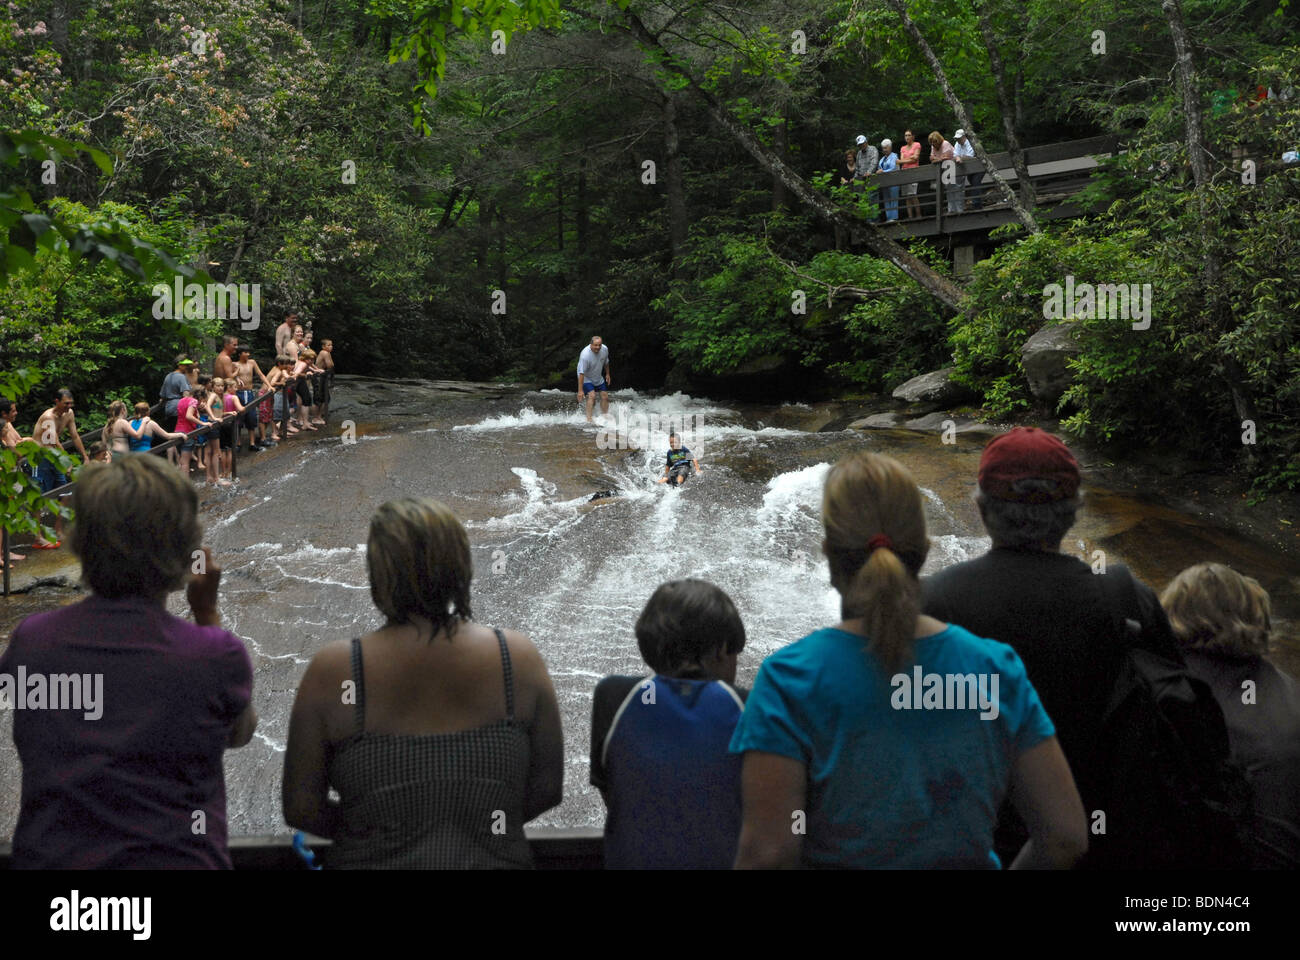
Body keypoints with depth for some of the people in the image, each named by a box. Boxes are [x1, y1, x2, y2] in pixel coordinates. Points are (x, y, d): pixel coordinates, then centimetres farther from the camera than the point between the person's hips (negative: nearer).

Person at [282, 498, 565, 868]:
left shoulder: (332, 671, -12)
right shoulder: (519, 658, -9)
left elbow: (300, 809, -7)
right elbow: (548, 787, -2)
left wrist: (366, 826, 9)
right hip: (496, 858, 1)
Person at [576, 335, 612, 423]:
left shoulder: (605, 349, -15)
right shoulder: (585, 355, -34)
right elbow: (581, 373, -33)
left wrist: (607, 374, 18)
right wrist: (580, 390, -34)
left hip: (598, 378, 7)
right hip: (586, 378, -7)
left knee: (605, 396, 6)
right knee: (592, 396, -23)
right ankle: (589, 419, -23)